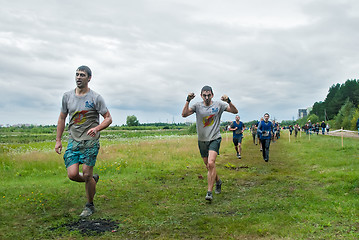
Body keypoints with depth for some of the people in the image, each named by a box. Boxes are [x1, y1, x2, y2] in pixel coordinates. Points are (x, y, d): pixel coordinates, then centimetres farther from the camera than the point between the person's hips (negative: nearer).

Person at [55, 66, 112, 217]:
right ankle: (93, 179, 25)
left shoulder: (95, 98, -4)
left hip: (90, 142, -3)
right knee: (72, 175, -9)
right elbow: (62, 118, 16)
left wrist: (96, 128, -20)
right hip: (73, 140, 4)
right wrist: (58, 140, 11)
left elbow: (108, 118, -1)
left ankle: (90, 206, 18)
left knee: (87, 175, -4)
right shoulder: (67, 96, 8)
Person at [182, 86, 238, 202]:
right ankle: (218, 181, 41)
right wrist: (188, 101, -22)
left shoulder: (218, 104, -1)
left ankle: (209, 192, -14)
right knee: (208, 166, 13)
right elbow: (184, 114, -11)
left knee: (211, 163, -21)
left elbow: (235, 111, -2)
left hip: (214, 139, -3)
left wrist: (228, 101, -19)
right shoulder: (197, 106, 0)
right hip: (202, 140, 3)